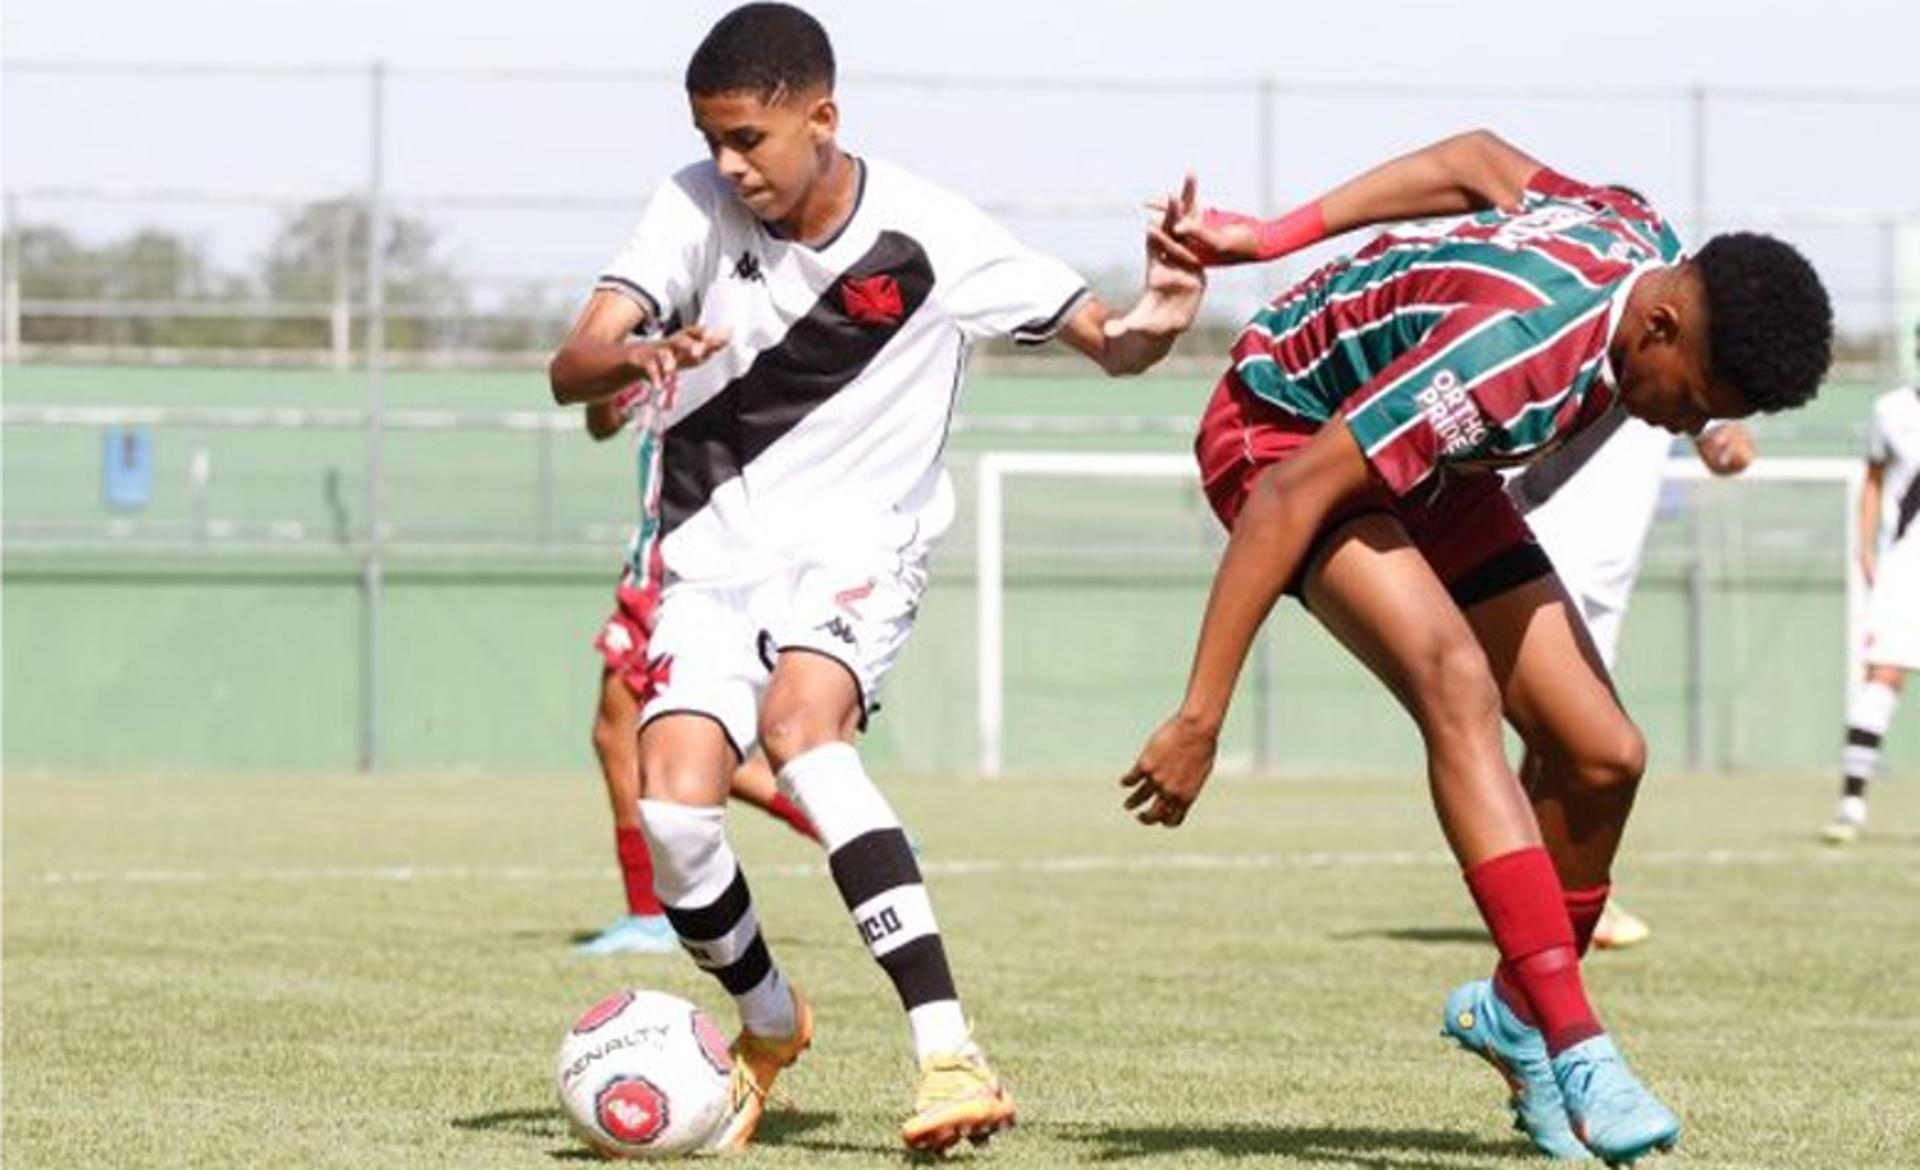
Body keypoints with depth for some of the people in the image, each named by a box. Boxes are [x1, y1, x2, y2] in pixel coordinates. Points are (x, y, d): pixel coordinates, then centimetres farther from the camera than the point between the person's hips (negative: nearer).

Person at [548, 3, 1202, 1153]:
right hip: (715, 548, 3)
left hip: (858, 542, -3)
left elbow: (1107, 343, -3)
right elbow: (571, 368, -17)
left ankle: (951, 1055, -39)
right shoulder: (696, 208, -8)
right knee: (673, 809, -17)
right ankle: (769, 1025, 16)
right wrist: (634, 360, -42)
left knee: (801, 725, -33)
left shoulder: (929, 237, -12)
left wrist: (1153, 320, -27)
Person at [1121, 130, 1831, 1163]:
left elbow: (1479, 161, 5)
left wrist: (1275, 238, 9)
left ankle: (1517, 1009, 23)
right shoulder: (1522, 353, -38)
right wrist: (1201, 718, -35)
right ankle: (1575, 1049, -36)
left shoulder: (1647, 246, -13)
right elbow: (1291, 495, -36)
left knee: (1602, 756, -2)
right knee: (1457, 681, -33)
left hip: (1426, 467, 8)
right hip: (1282, 432, -8)